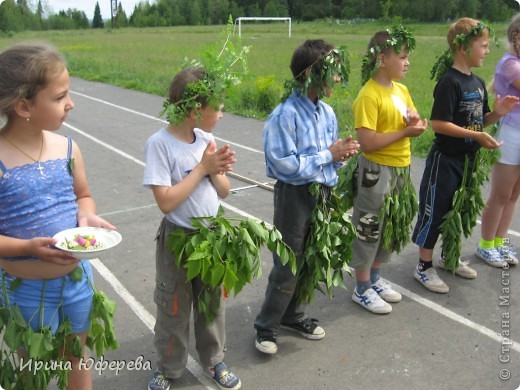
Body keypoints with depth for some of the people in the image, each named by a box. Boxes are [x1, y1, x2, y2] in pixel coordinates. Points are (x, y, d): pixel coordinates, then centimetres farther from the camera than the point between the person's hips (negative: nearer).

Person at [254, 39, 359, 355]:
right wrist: (327, 155, -18)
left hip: (323, 193, 7)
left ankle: (293, 316, 38)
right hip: (295, 195, -7)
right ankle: (267, 327, 21)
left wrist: (341, 154, -8)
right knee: (287, 266, 3)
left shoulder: (327, 112, 5)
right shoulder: (285, 115, -19)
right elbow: (284, 164, -22)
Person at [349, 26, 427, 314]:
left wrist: (414, 120, -6)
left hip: (401, 169, 9)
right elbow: (367, 142, -24)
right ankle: (362, 289, 21)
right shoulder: (369, 96, -18)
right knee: (369, 229, 4)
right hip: (377, 172, -9)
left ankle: (374, 278, 38)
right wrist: (405, 132, -17)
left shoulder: (401, 89, 7)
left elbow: (415, 122, 17)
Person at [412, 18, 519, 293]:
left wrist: (497, 112, -5)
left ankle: (449, 257, 37)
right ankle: (424, 267, 13)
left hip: (468, 159, 9)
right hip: (445, 159, -9)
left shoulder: (478, 83, 8)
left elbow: (479, 121, 15)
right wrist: (476, 136, -25)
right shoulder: (449, 82, -17)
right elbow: (438, 124, -24)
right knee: (435, 211, 0)